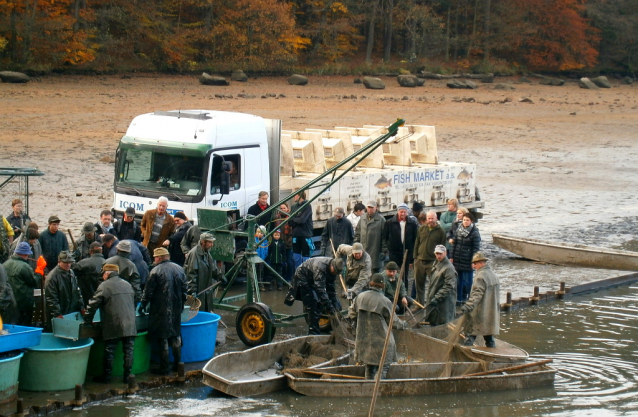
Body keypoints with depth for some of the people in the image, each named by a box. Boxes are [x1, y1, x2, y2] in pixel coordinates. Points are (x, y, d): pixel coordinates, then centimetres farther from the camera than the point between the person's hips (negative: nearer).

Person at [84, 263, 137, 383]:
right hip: (130, 325, 5)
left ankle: (106, 377, 9)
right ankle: (127, 375, 9)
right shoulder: (127, 285, 16)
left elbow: (93, 305, -6)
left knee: (109, 351, 3)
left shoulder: (104, 286, -4)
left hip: (113, 326, -5)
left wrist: (87, 320, 4)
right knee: (129, 351, 7)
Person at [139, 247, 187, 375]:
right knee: (176, 335, 16)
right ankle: (177, 364, 20)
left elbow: (148, 292, -10)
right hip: (176, 309, 6)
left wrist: (143, 305, 3)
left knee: (163, 337, -1)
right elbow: (184, 289, 11)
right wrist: (181, 305, 22)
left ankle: (164, 368, 0)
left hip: (160, 310, -6)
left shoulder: (156, 271, -12)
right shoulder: (179, 269, 6)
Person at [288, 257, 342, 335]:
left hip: (312, 281, 9)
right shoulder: (320, 267, -38)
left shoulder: (333, 269, -10)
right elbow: (320, 288, -40)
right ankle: (314, 332, -13)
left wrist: (334, 301, -6)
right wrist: (328, 305, -41)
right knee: (312, 306, -16)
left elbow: (331, 287, 0)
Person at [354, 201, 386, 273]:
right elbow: (357, 234, 16)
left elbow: (384, 236, -6)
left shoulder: (381, 219, -5)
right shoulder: (362, 219, 10)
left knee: (375, 269, 0)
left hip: (375, 252, -5)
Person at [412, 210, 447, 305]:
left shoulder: (440, 231, -1)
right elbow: (416, 244, 14)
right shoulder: (422, 229, 10)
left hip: (433, 262, -4)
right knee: (419, 284, 9)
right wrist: (415, 257, 8)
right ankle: (419, 304, 20)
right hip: (420, 261, 4)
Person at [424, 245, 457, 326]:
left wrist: (437, 298, -25)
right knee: (432, 322, 16)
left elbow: (449, 287, -22)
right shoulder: (436, 264, 11)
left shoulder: (448, 268, -17)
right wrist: (428, 295, 19)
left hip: (443, 302, -9)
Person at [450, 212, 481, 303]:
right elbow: (454, 244, 13)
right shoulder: (458, 230, 8)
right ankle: (458, 298, 21)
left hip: (467, 261, -5)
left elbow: (476, 248, -10)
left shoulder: (474, 233, -8)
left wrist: (473, 261, -15)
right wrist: (451, 257, 10)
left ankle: (467, 298, 9)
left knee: (467, 281, 1)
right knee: (458, 280, 11)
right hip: (457, 260, 5)